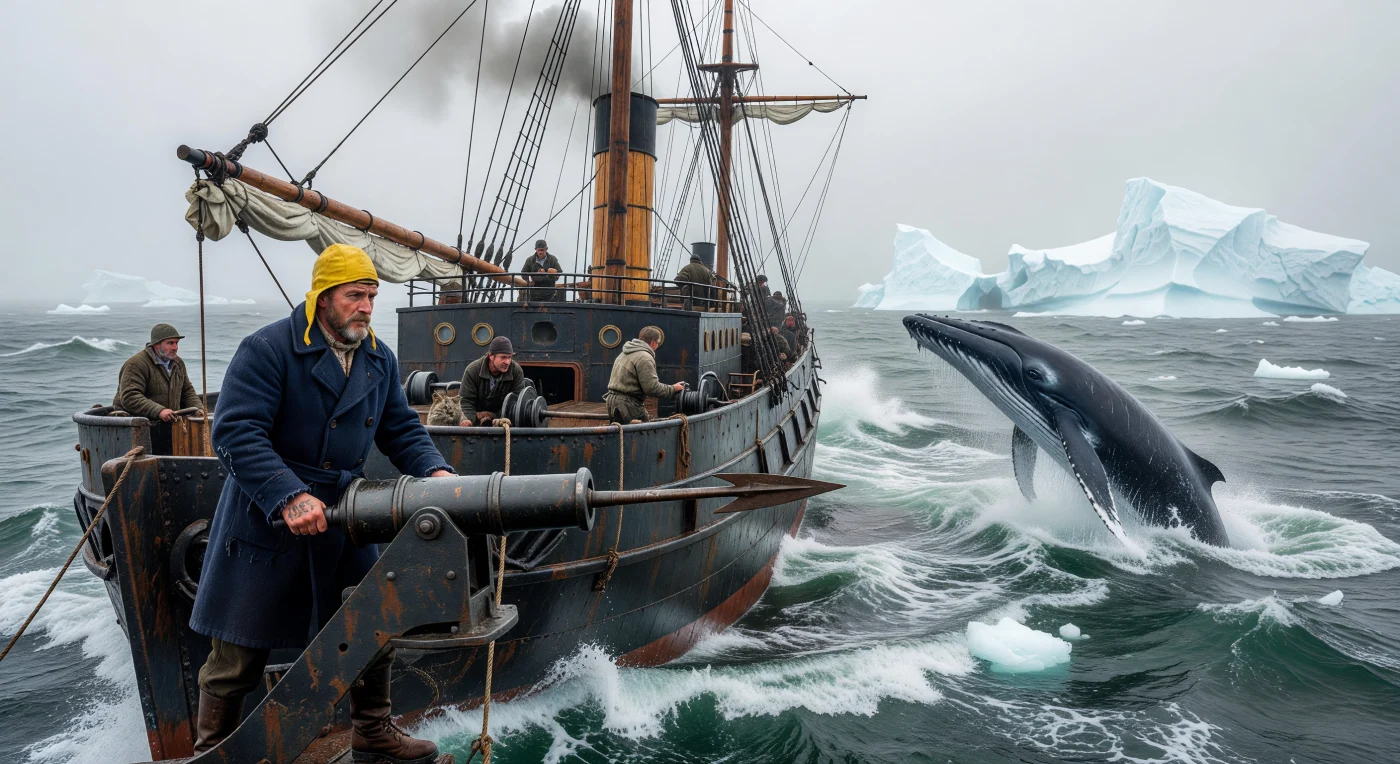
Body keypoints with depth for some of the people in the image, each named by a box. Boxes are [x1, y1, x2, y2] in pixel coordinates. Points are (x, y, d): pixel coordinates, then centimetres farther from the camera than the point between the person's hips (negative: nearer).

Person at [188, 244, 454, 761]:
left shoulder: (380, 360, 6)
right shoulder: (267, 349, -15)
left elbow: (401, 429, 9)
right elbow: (235, 433, -23)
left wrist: (435, 470, -11)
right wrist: (289, 498, -32)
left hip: (343, 522, 6)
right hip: (265, 523, -6)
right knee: (238, 655, 6)